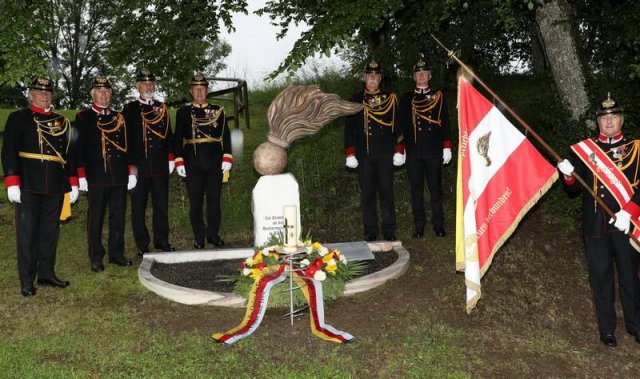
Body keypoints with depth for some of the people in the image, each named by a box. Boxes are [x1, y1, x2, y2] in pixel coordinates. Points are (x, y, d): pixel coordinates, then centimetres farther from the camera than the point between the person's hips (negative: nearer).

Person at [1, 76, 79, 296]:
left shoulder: (61, 122, 14)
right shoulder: (18, 118, 1)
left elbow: (69, 153, 15)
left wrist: (73, 183, 9)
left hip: (55, 187, 4)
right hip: (28, 187, -4)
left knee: (50, 232, 10)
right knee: (27, 233, 2)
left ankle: (47, 274, 22)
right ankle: (27, 281, 10)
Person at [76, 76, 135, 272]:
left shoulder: (119, 118, 13)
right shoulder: (83, 118, 2)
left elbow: (127, 145, 14)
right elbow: (79, 147, -2)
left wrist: (131, 172, 9)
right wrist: (81, 176, -9)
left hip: (120, 177, 4)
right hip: (96, 177, -4)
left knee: (118, 216, 8)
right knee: (95, 218, 3)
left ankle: (116, 253, 19)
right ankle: (96, 258, 12)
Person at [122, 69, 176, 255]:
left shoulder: (162, 108, 11)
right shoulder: (129, 109, 1)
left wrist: (170, 159, 6)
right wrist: (130, 165, -6)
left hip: (160, 167, 3)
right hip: (139, 167, -3)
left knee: (161, 205, 8)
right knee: (138, 208, 4)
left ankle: (162, 241, 19)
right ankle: (142, 245, 13)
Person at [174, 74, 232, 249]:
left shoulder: (218, 110, 7)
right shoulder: (183, 112, 5)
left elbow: (225, 135, 6)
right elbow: (178, 138, 4)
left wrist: (227, 158, -3)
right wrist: (179, 161, -4)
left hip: (215, 161, 1)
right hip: (193, 163, -1)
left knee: (214, 199, 5)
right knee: (195, 201, 3)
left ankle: (213, 234, 16)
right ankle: (199, 236, 12)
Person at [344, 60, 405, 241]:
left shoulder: (390, 98, 7)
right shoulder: (355, 100, 7)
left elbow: (398, 125, 5)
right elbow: (349, 128, 6)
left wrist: (399, 150, -2)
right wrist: (350, 153, 0)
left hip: (385, 154, 0)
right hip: (364, 154, 1)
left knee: (386, 192, 4)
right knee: (367, 193, 4)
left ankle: (389, 230, 13)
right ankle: (370, 231, 13)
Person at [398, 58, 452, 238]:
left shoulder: (438, 97, 7)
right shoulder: (406, 99, 9)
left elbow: (445, 123, 5)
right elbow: (401, 124, 9)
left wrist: (447, 147, -1)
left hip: (434, 151, -1)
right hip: (413, 152, 1)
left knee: (435, 188, 5)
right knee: (416, 189, 5)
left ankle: (438, 224, 15)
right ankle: (419, 226, 14)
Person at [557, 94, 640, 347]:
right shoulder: (584, 149, 7)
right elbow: (574, 190, 8)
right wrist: (568, 175, -13)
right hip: (595, 225, 1)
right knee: (601, 277, 8)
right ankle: (607, 329, 21)